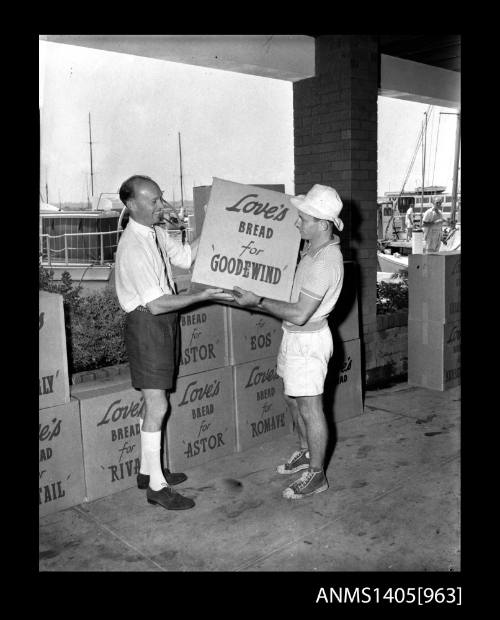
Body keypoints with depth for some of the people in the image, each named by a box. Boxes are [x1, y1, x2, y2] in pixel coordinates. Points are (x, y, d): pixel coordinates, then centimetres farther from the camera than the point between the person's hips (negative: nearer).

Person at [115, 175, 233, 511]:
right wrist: (203, 296, -25)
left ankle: (149, 470, 31)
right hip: (147, 324, -9)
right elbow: (156, 304, -26)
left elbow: (185, 256, 13)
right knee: (158, 405, -4)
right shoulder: (133, 247, -23)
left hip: (165, 321, 9)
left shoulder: (157, 232, 5)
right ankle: (157, 486, 8)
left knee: (155, 403, 17)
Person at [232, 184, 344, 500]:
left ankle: (317, 474, 19)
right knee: (294, 400, 22)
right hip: (295, 337, 10)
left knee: (310, 409, 3)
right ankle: (307, 453, 41)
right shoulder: (315, 248, 2)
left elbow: (299, 314, -29)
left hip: (308, 340, -10)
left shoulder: (324, 263, -28)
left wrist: (258, 301, -23)